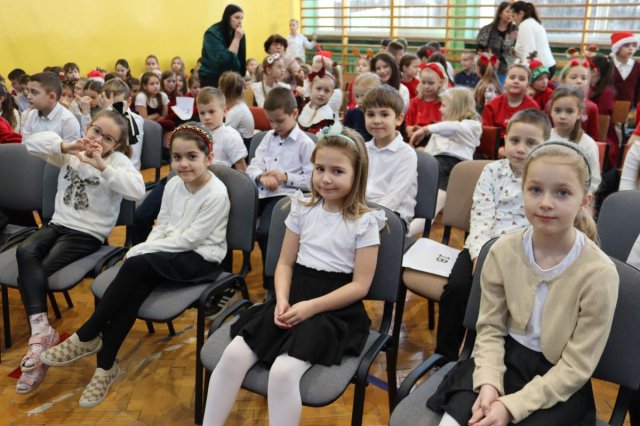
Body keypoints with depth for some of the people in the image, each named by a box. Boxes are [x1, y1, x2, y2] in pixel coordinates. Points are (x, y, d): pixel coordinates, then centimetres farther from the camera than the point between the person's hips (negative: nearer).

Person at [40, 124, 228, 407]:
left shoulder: (216, 194, -18)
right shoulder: (173, 184, 4)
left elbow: (189, 239, -19)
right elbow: (162, 226, 11)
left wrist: (143, 250, -16)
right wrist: (144, 249, -9)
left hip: (200, 259, -6)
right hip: (172, 251, 6)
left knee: (135, 265, -28)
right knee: (135, 289, -24)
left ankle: (87, 337, -14)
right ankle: (106, 365, -16)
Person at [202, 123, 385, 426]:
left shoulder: (364, 222, -6)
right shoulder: (303, 209, 7)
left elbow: (360, 285, -9)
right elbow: (285, 263, 9)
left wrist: (311, 307, -18)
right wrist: (282, 300, -10)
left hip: (335, 310, -4)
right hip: (294, 299, 5)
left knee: (283, 371, -28)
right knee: (233, 354, -16)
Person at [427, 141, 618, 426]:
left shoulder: (599, 273, -18)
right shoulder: (503, 251, -8)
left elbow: (577, 367, -13)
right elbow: (490, 328, -1)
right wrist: (488, 383, -18)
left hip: (559, 383, -2)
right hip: (508, 356, 2)